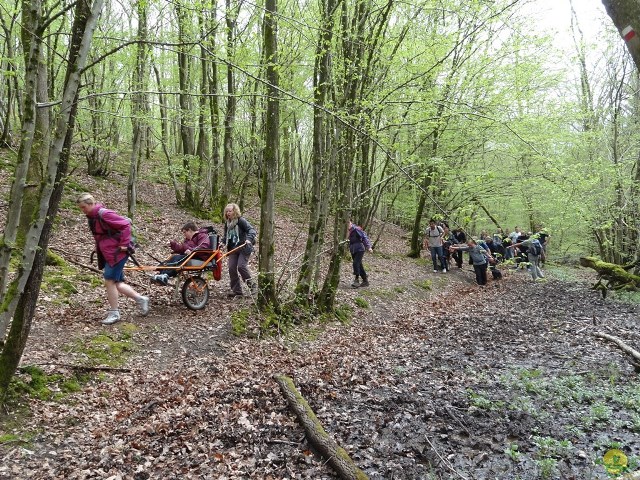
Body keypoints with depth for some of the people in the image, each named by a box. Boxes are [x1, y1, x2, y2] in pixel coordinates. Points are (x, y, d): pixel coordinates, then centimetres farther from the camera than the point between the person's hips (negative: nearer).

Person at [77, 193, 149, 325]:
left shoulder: (104, 214, -17)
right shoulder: (92, 217, 11)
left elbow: (126, 224, -21)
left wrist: (124, 244, -19)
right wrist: (99, 249, 14)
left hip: (116, 253, -9)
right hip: (107, 254, 9)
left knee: (109, 281, -6)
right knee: (116, 283, 10)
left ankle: (114, 313, 6)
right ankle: (140, 299, 22)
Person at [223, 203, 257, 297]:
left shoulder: (241, 220, -8)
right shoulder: (227, 223, 14)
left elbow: (252, 230, -16)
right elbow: (225, 235, 23)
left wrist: (249, 239, -34)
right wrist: (222, 242, 2)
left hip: (243, 248, -7)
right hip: (233, 249, 7)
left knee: (241, 266, -16)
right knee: (232, 268, -3)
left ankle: (252, 285, 4)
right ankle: (236, 291, 5)